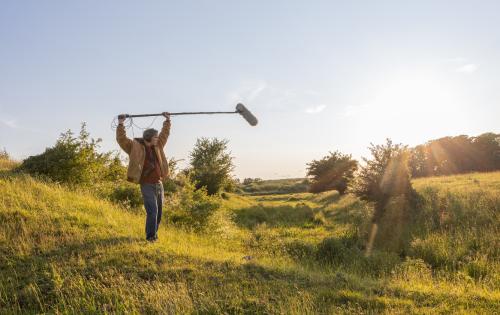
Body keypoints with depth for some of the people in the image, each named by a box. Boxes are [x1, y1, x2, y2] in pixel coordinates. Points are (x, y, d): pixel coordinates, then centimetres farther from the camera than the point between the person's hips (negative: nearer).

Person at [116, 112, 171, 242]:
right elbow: (122, 139, -8)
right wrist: (120, 124, -13)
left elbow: (165, 134, 25)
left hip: (159, 184, 6)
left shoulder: (157, 146, 14)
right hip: (147, 186, -6)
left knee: (158, 213, 11)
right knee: (152, 211, -14)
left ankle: (154, 234, 25)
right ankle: (150, 236, -4)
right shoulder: (135, 146, -1)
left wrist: (167, 120, 29)